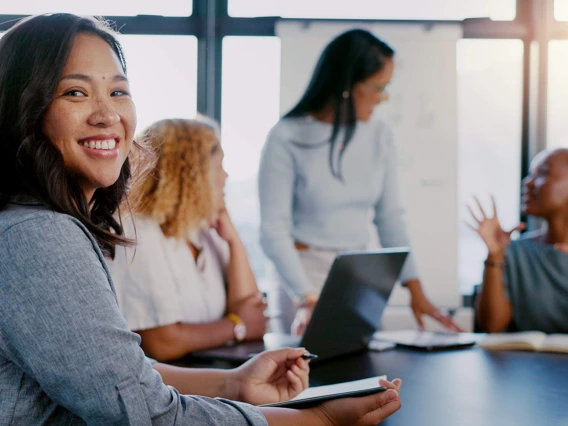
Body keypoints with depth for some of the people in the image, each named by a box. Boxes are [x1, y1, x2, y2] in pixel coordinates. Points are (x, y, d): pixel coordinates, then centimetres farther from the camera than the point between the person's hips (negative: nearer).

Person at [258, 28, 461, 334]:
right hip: (302, 273, -4)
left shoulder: (379, 137, 1)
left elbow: (390, 217, 5)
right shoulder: (287, 137, -13)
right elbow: (273, 229, -16)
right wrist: (308, 299, -26)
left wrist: (415, 289, -3)